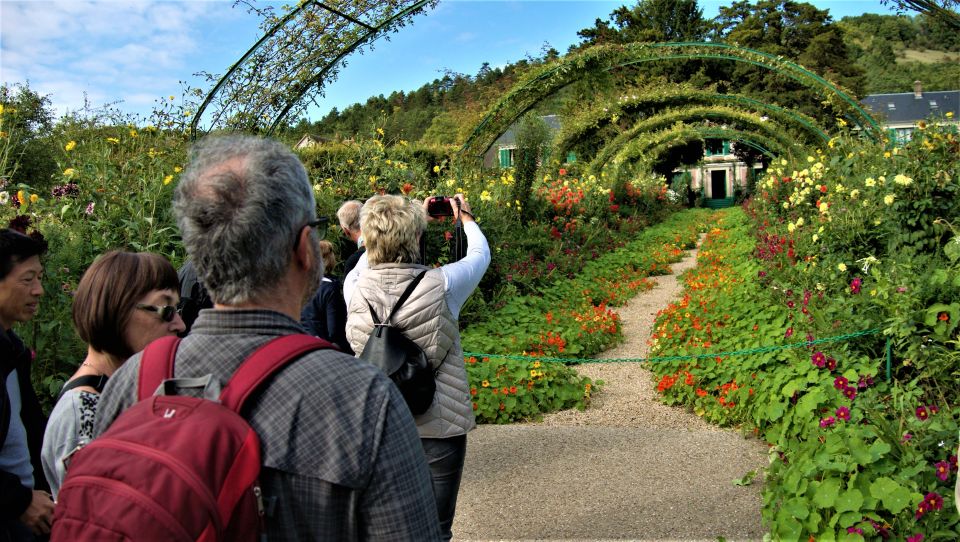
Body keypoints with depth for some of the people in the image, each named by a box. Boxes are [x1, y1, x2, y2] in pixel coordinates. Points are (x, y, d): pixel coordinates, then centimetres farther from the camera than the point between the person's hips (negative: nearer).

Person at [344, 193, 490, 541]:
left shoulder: (356, 288, -11)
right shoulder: (441, 285, -19)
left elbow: (368, 262, 14)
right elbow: (480, 254, 2)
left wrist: (416, 216, 23)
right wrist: (466, 219, 23)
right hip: (438, 425, -3)